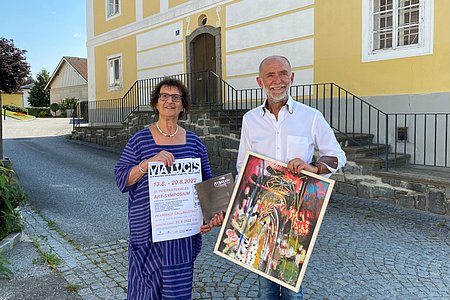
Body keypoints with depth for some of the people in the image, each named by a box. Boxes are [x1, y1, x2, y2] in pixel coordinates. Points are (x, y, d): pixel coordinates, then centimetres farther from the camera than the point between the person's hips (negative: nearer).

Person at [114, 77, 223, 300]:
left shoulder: (194, 142, 6)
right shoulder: (140, 139, 0)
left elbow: (207, 183, 9)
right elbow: (121, 179, -4)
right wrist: (149, 161, -19)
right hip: (148, 228, -1)